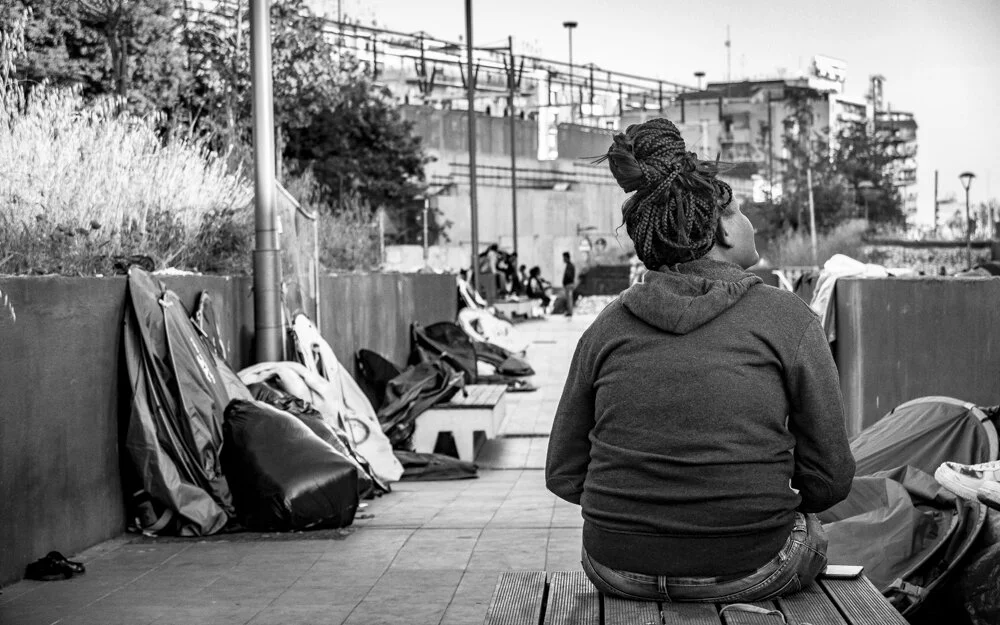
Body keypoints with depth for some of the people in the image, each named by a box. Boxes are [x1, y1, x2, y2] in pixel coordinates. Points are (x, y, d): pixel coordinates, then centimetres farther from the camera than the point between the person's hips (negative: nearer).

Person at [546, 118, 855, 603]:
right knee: (812, 529, 31)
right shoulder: (788, 319, -8)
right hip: (750, 574, -3)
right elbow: (829, 480, -5)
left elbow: (564, 475, 4)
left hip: (618, 571, 3)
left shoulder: (607, 326, 0)